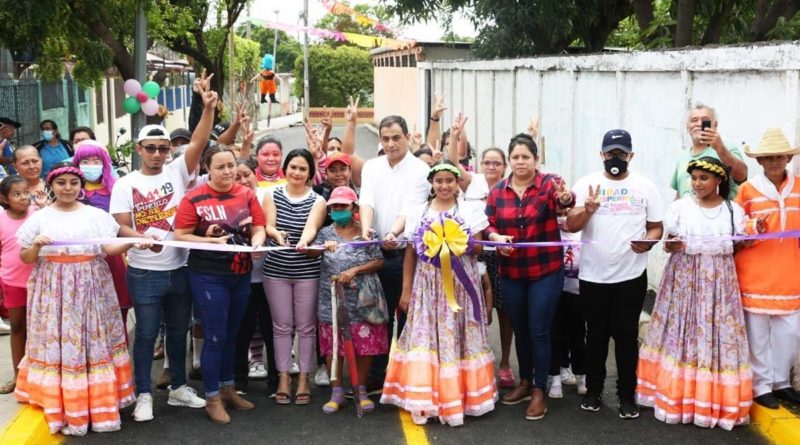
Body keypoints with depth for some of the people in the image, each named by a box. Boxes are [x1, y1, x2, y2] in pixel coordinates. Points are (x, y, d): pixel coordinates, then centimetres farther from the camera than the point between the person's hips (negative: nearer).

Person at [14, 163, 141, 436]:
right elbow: (25, 258, 5)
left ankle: (98, 404, 12)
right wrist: (37, 245, -16)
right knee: (57, 343, -1)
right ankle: (64, 409, 6)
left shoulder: (96, 215, 5)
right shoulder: (40, 218, 4)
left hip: (90, 288, 1)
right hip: (54, 289, -1)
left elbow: (109, 248, -4)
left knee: (94, 342, 3)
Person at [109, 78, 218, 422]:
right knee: (147, 334, 5)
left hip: (180, 269, 2)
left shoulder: (177, 172, 2)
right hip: (145, 274, -2)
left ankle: (178, 388, 29)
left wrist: (208, 109, -25)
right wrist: (141, 240, -28)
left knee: (179, 331, 15)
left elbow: (198, 144, -12)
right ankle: (144, 395, 16)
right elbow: (122, 227, -7)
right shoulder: (126, 185, -1)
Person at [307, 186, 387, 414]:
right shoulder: (326, 233, 7)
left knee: (364, 346, 2)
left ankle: (360, 390, 17)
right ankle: (337, 392, 15)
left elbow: (379, 261, 0)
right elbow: (312, 252, -11)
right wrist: (324, 247, -32)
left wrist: (355, 270, -13)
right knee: (333, 346, 3)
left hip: (362, 301, 0)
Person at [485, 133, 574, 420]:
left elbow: (564, 200, -28)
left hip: (546, 271, -4)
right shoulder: (498, 191, 2)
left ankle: (539, 391, 11)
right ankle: (525, 382, 33)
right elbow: (488, 225, 1)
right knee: (519, 329, 16)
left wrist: (566, 198, -51)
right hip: (510, 272, 4)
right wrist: (496, 238, -20)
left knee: (539, 330, 0)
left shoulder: (549, 183, -8)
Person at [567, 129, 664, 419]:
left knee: (626, 336, 6)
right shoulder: (586, 184, 0)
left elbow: (657, 226, 6)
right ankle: (593, 390, 26)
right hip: (593, 276, 0)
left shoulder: (645, 186, 3)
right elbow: (570, 226, -7)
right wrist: (587, 209, -27)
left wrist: (648, 241, -15)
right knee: (596, 335, 12)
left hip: (631, 275, 0)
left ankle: (627, 395, 18)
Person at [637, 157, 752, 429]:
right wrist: (671, 246, -18)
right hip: (685, 278, -1)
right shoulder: (680, 207, 0)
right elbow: (669, 243, 4)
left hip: (719, 281, 1)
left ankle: (716, 400, 10)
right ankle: (678, 397, 9)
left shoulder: (734, 210, 4)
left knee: (718, 334, 0)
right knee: (681, 332, -1)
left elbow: (737, 248, 9)